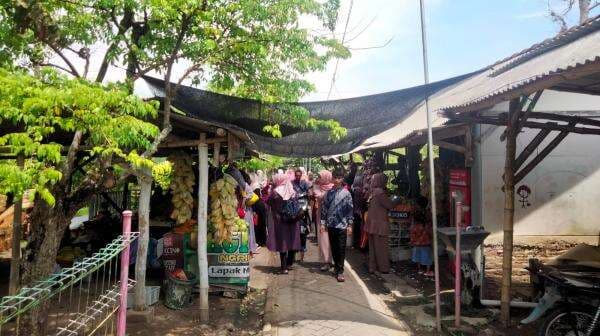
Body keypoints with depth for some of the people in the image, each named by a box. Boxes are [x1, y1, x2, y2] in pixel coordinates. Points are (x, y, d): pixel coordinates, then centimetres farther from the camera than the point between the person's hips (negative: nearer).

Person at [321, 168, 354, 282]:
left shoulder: (346, 193, -2)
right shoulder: (329, 193, 5)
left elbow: (350, 209, -2)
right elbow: (324, 208, 7)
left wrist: (350, 224, -5)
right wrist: (323, 222, 2)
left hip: (342, 225, -3)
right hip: (331, 224, 3)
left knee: (341, 249, -1)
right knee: (333, 248, 12)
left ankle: (340, 271, 4)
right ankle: (336, 266, 28)